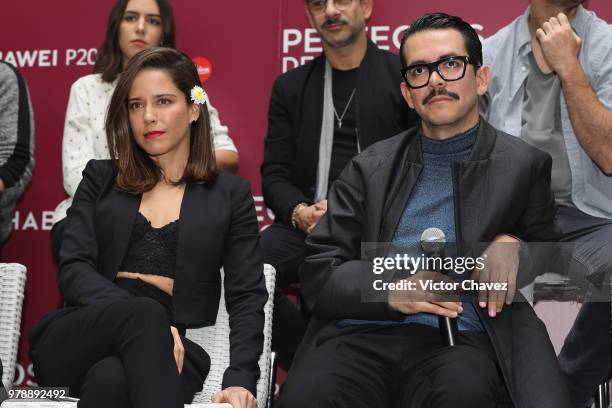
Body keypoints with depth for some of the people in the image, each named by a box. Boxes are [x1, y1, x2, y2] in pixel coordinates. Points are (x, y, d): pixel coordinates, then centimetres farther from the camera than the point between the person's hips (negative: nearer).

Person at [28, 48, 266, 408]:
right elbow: (74, 270, 4)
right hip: (77, 339, 2)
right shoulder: (100, 179, 18)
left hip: (167, 353, -1)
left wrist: (240, 378, -12)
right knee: (145, 313, -35)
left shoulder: (231, 195, 15)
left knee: (112, 379, -38)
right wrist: (150, 322, -15)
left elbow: (247, 298, 6)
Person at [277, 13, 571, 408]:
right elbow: (318, 273, 8)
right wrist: (390, 290, -11)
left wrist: (513, 246, -3)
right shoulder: (369, 169, 13)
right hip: (361, 335, 1)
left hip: (458, 341, 0)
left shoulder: (524, 166, 9)